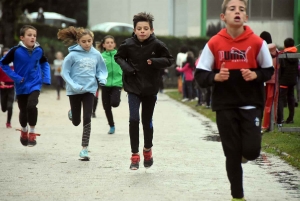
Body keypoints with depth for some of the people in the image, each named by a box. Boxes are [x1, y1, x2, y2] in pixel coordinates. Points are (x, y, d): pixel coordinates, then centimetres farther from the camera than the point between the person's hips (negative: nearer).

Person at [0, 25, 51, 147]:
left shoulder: (39, 50, -7)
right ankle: (24, 131, 43)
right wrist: (15, 77, -13)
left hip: (35, 84, 0)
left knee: (31, 105, -22)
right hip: (21, 86, 0)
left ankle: (32, 133, -3)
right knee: (23, 110, 13)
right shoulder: (16, 51, -17)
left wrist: (46, 78, 2)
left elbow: (44, 63, 12)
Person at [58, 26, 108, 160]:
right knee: (76, 122, 11)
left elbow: (101, 70, 11)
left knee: (87, 119, -8)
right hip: (74, 91, -1)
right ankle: (72, 113, 49)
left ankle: (84, 149, -1)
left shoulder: (96, 54, -1)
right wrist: (74, 86, -19)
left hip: (89, 90, 1)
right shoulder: (73, 55, -11)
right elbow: (65, 72, -7)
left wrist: (102, 79, -10)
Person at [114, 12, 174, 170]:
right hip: (133, 87, 0)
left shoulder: (157, 45, -12)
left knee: (147, 121, 11)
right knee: (134, 119, -11)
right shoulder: (128, 44, -10)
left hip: (150, 88, 0)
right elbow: (118, 57, 7)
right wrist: (126, 68, -11)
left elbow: (169, 60, -2)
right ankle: (135, 155, -1)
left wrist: (155, 61, -19)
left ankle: (148, 149, 36)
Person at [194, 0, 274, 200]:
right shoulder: (214, 44, -5)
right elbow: (200, 76, -1)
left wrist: (255, 75, -14)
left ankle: (243, 154, 28)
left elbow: (269, 71, 6)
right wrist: (216, 77, -20)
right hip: (225, 106, 0)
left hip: (251, 104, 0)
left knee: (251, 150, -10)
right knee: (232, 153, 3)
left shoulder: (257, 42, -5)